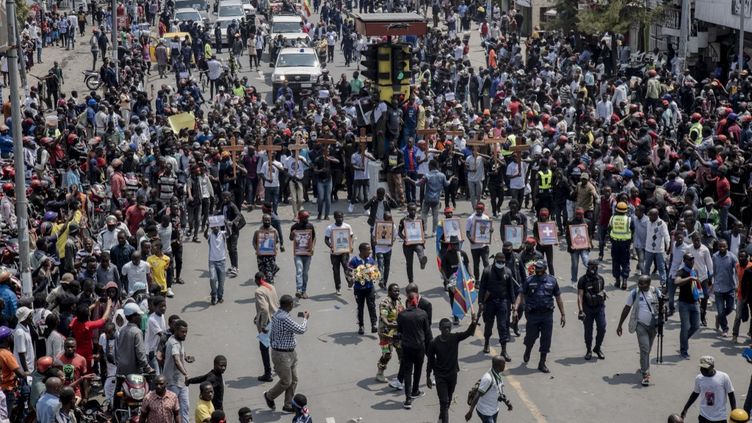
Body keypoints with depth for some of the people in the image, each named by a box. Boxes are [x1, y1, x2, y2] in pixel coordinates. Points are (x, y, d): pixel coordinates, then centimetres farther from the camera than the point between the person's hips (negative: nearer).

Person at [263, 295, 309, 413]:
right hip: (282, 354, -10)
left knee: (294, 380, 11)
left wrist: (273, 345, 26)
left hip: (290, 353, 10)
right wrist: (305, 318, -4)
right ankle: (269, 396, 25)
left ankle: (288, 405, 19)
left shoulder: (276, 315, 7)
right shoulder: (284, 318, -27)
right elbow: (301, 330, -21)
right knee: (286, 381, 1)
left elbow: (271, 335, 17)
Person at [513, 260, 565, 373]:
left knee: (546, 339, 2)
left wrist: (563, 314, 10)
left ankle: (542, 363, 13)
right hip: (532, 314, -1)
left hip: (547, 314, 1)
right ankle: (527, 351, 39)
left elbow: (558, 298, 11)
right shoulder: (529, 281, 1)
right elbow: (521, 295, -4)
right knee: (531, 337, 5)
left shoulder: (552, 281, 6)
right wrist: (515, 309, -18)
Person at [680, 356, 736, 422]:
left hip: (720, 418, -3)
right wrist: (685, 409, 15)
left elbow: (731, 395, -5)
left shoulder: (723, 377, -14)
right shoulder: (699, 378, -3)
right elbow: (695, 394, 13)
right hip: (704, 417, 3)